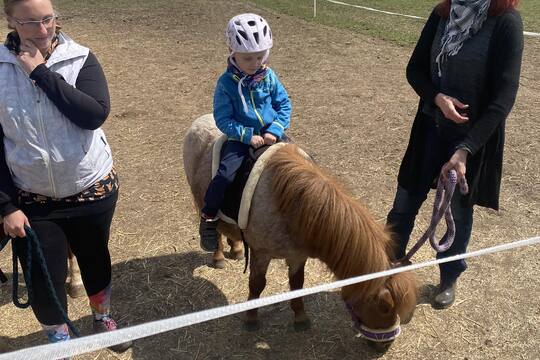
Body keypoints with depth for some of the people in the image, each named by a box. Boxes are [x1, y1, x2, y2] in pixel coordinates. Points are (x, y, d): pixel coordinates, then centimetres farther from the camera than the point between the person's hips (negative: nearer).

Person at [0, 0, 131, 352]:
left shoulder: (80, 59, -10)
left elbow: (96, 114, -25)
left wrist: (42, 73, -23)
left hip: (93, 190, 0)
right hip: (32, 200, 0)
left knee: (96, 259, 21)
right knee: (44, 280, 7)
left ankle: (103, 317, 50)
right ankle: (59, 338, 37)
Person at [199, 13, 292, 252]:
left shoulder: (269, 77, -3)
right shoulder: (226, 83, -11)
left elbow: (284, 104, 5)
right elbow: (223, 119, -9)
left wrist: (275, 130, -11)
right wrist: (248, 136, -20)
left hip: (270, 134, 3)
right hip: (240, 137, -3)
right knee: (225, 174, -24)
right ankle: (208, 218, -3)